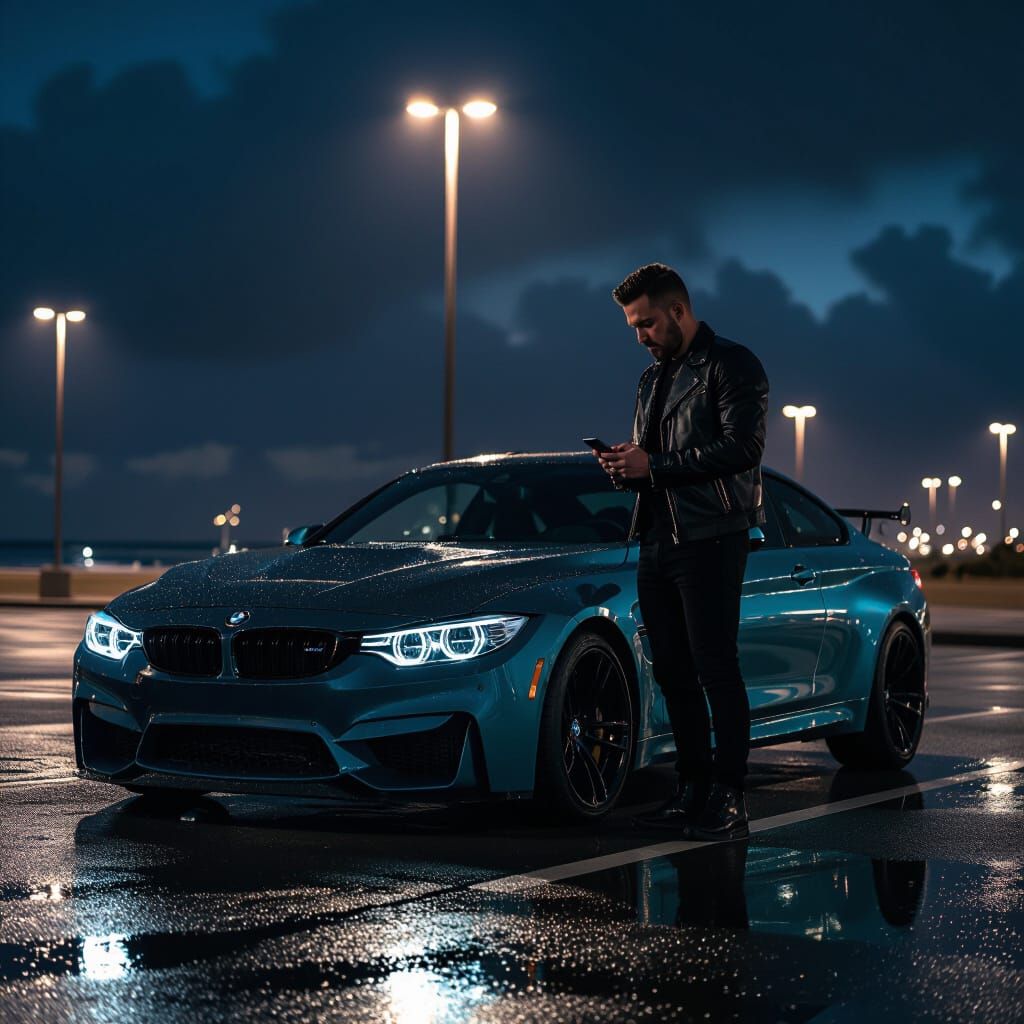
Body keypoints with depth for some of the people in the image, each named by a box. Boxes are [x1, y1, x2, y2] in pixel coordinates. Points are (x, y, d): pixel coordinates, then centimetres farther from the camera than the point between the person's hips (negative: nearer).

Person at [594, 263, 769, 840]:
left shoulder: (731, 365, -4)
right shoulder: (653, 379, 23)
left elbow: (742, 448, -16)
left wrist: (653, 465, -15)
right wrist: (625, 467, 4)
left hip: (711, 539, -8)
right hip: (657, 543, 8)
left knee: (716, 669, -9)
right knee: (673, 674, 8)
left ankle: (729, 803, -8)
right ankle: (693, 792, 15)